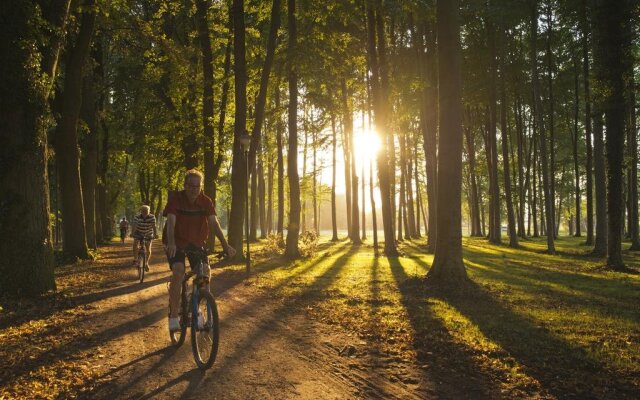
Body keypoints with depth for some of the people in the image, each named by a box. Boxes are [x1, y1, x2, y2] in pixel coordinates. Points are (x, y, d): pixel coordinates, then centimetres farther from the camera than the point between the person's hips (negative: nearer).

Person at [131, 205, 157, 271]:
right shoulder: (137, 217, -21)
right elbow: (134, 226, -30)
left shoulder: (152, 217, -20)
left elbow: (154, 226, -28)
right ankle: (135, 260, -10)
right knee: (135, 244, -24)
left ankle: (146, 263, 16)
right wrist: (132, 233, -45)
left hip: (148, 235, 0)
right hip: (138, 233, 0)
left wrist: (155, 234, -42)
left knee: (148, 249, -3)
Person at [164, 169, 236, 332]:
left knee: (206, 271, -16)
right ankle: (173, 316, -19)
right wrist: (171, 243, -47)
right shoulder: (175, 199, -17)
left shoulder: (206, 202, -10)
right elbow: (171, 223, -29)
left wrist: (225, 245, -30)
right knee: (178, 271, -27)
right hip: (176, 243, -3)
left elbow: (214, 223, -18)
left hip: (196, 243, 3)